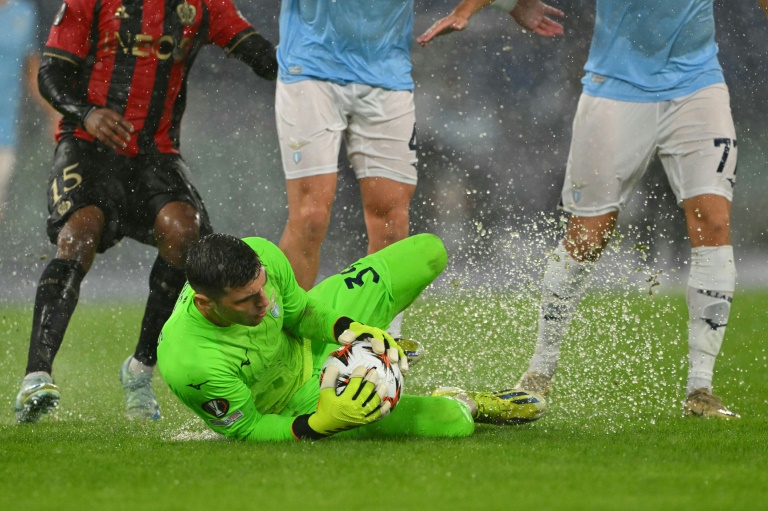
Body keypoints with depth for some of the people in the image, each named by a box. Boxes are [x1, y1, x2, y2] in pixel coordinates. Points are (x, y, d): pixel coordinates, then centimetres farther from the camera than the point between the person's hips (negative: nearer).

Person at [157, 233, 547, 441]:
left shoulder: (259, 256, -30)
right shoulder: (190, 364, -44)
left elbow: (299, 309, -7)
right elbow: (245, 430, -27)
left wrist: (348, 330, -26)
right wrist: (319, 425, -41)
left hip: (303, 340, 5)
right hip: (293, 405, -5)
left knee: (429, 251, 12)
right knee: (452, 424, -16)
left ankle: (377, 346, 37)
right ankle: (466, 405, 23)